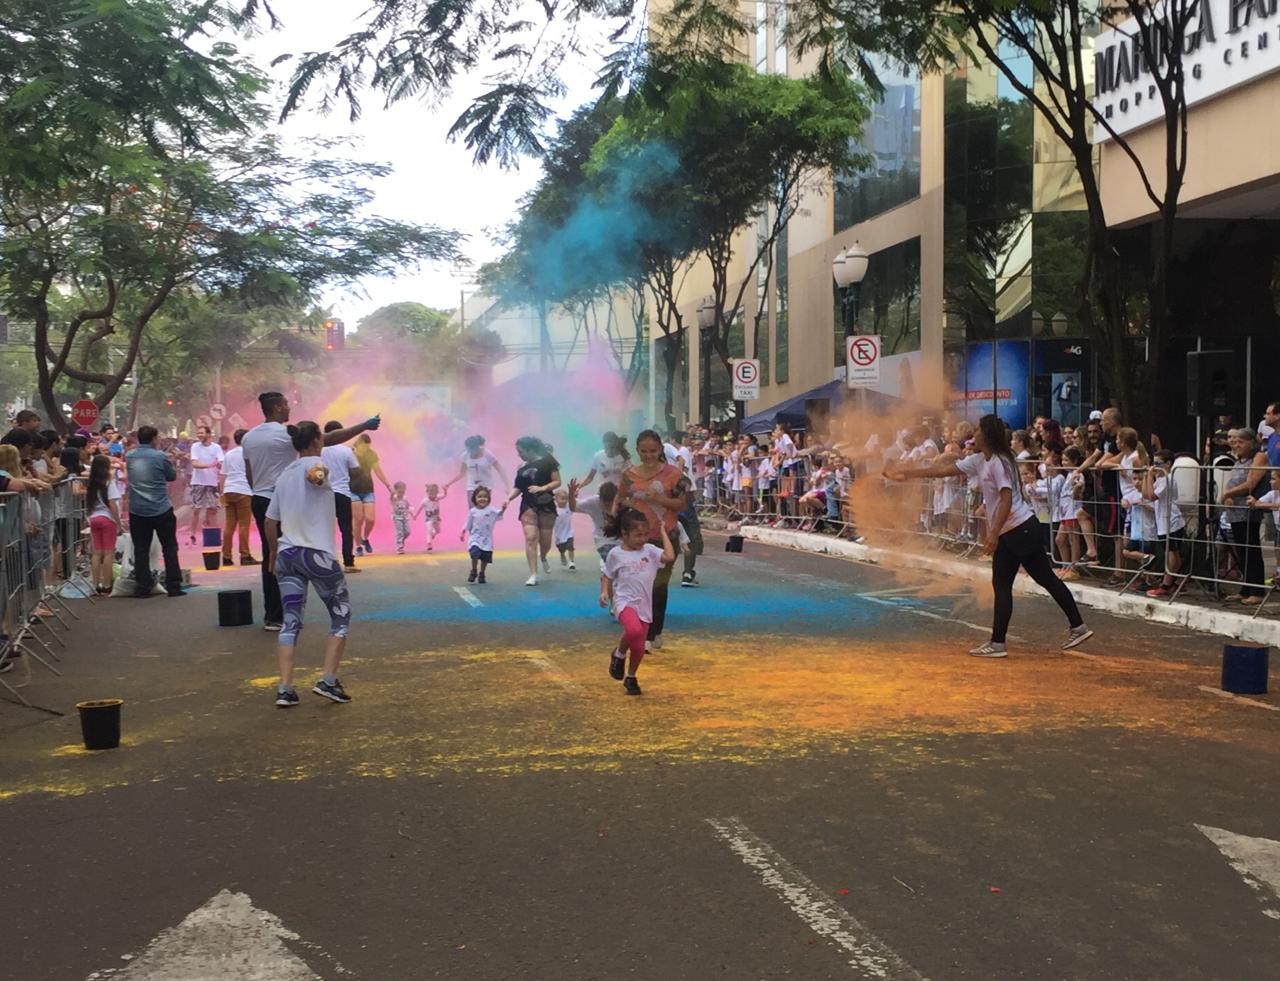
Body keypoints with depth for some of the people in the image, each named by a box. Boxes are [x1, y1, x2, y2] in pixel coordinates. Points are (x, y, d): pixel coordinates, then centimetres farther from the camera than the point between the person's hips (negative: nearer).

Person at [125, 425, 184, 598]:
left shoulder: (130, 457, 3)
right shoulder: (160, 457, -10)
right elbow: (172, 476, 2)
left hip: (137, 511, 3)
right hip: (161, 510, -3)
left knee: (141, 550, 8)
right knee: (169, 548, 6)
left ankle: (143, 587, 6)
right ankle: (173, 586, 5)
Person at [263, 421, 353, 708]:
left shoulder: (284, 474, 16)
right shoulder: (316, 463, -4)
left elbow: (270, 520, 20)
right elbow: (314, 474, -31)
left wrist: (273, 552, 29)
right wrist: (319, 476, -50)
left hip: (287, 554, 6)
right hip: (318, 554, -6)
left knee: (291, 622, 7)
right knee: (341, 615, 8)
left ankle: (285, 689, -3)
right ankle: (328, 681, -1)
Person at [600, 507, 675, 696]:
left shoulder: (650, 550, 3)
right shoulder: (616, 554, 0)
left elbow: (669, 556, -13)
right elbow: (606, 576, 11)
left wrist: (663, 533, -4)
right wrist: (605, 592, -6)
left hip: (644, 605, 3)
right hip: (625, 601, -3)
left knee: (639, 647, 7)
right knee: (633, 629, -33)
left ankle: (631, 678, 32)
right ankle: (619, 655, -3)